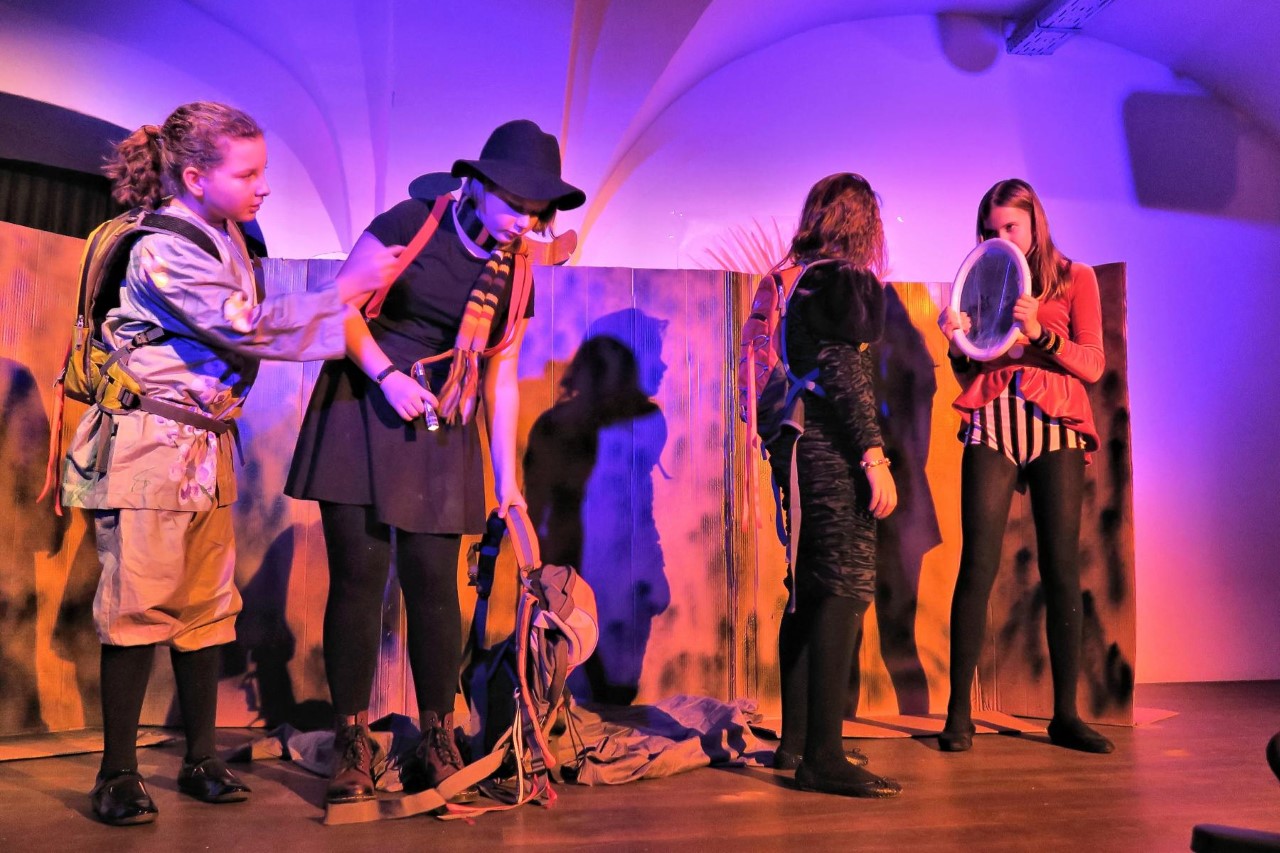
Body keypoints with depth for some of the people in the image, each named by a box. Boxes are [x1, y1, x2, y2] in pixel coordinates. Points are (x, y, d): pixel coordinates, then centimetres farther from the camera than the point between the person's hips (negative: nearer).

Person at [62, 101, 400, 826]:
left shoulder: (226, 235, 11)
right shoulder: (165, 252, -17)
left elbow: (249, 326, 18)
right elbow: (255, 328, -23)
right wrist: (350, 288, -19)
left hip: (208, 442, 8)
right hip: (150, 443, -8)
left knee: (208, 600, 10)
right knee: (140, 602, -3)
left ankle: (202, 759, 21)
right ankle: (119, 774, 10)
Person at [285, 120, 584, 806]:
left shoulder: (515, 276, 7)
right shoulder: (408, 225, -5)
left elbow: (501, 381, 10)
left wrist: (507, 482, 7)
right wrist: (387, 374, -18)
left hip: (441, 433, 3)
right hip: (363, 411, -3)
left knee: (433, 581, 1)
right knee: (358, 575, -4)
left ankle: (438, 746, 12)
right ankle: (351, 748, 7)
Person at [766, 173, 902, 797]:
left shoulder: (793, 281, 18)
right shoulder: (846, 280, -7)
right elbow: (845, 373, -17)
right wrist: (874, 456, -20)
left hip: (796, 446, 9)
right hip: (832, 450, -9)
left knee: (810, 592, 13)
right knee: (847, 587, -9)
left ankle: (795, 740, 20)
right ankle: (824, 756, -10)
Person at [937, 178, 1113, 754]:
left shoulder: (1074, 279, 10)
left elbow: (1092, 365, 0)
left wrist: (1039, 333, -15)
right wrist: (959, 343, -7)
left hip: (1055, 430, 0)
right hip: (992, 428, 1)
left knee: (1061, 569, -2)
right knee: (977, 566, -6)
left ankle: (1065, 715, 8)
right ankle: (958, 714, -2)